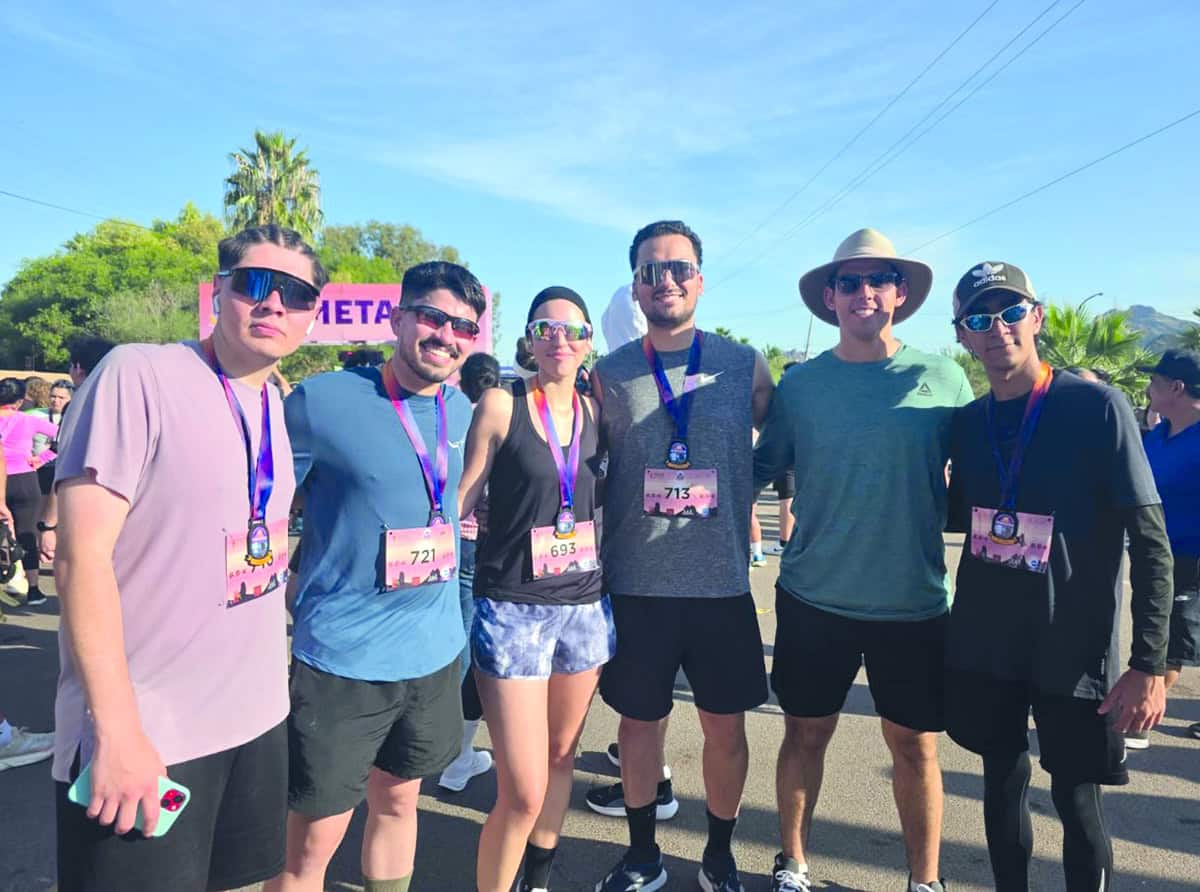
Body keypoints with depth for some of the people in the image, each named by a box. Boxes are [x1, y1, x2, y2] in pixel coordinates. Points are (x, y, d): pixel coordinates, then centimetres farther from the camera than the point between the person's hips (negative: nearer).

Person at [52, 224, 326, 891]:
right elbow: (82, 556, -18)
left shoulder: (277, 404, 6)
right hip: (142, 735, -6)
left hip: (258, 717, 7)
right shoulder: (138, 375, -14)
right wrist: (117, 732, -19)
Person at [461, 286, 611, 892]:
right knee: (523, 793, -6)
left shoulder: (595, 412, 6)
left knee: (560, 758, 19)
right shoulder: (501, 406, -5)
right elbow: (461, 500, -3)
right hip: (513, 607, -4)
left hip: (585, 605, 5)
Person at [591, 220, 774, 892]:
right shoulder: (610, 375, 1)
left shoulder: (744, 365, 0)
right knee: (639, 723, 13)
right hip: (636, 585, 0)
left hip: (722, 583, 0)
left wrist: (734, 497, 2)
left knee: (726, 727, 11)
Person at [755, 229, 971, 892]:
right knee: (805, 734, 12)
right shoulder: (800, 383, 0)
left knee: (914, 744, 11)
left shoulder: (942, 379, -1)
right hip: (813, 598, 1)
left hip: (913, 603, 0)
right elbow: (762, 468, 6)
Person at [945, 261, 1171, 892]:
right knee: (1003, 782, 15)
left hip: (1074, 648, -4)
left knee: (1075, 799, 6)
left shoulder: (1097, 407, -10)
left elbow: (1150, 540, -9)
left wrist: (1148, 664, -12)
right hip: (984, 646, 4)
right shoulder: (968, 422, 4)